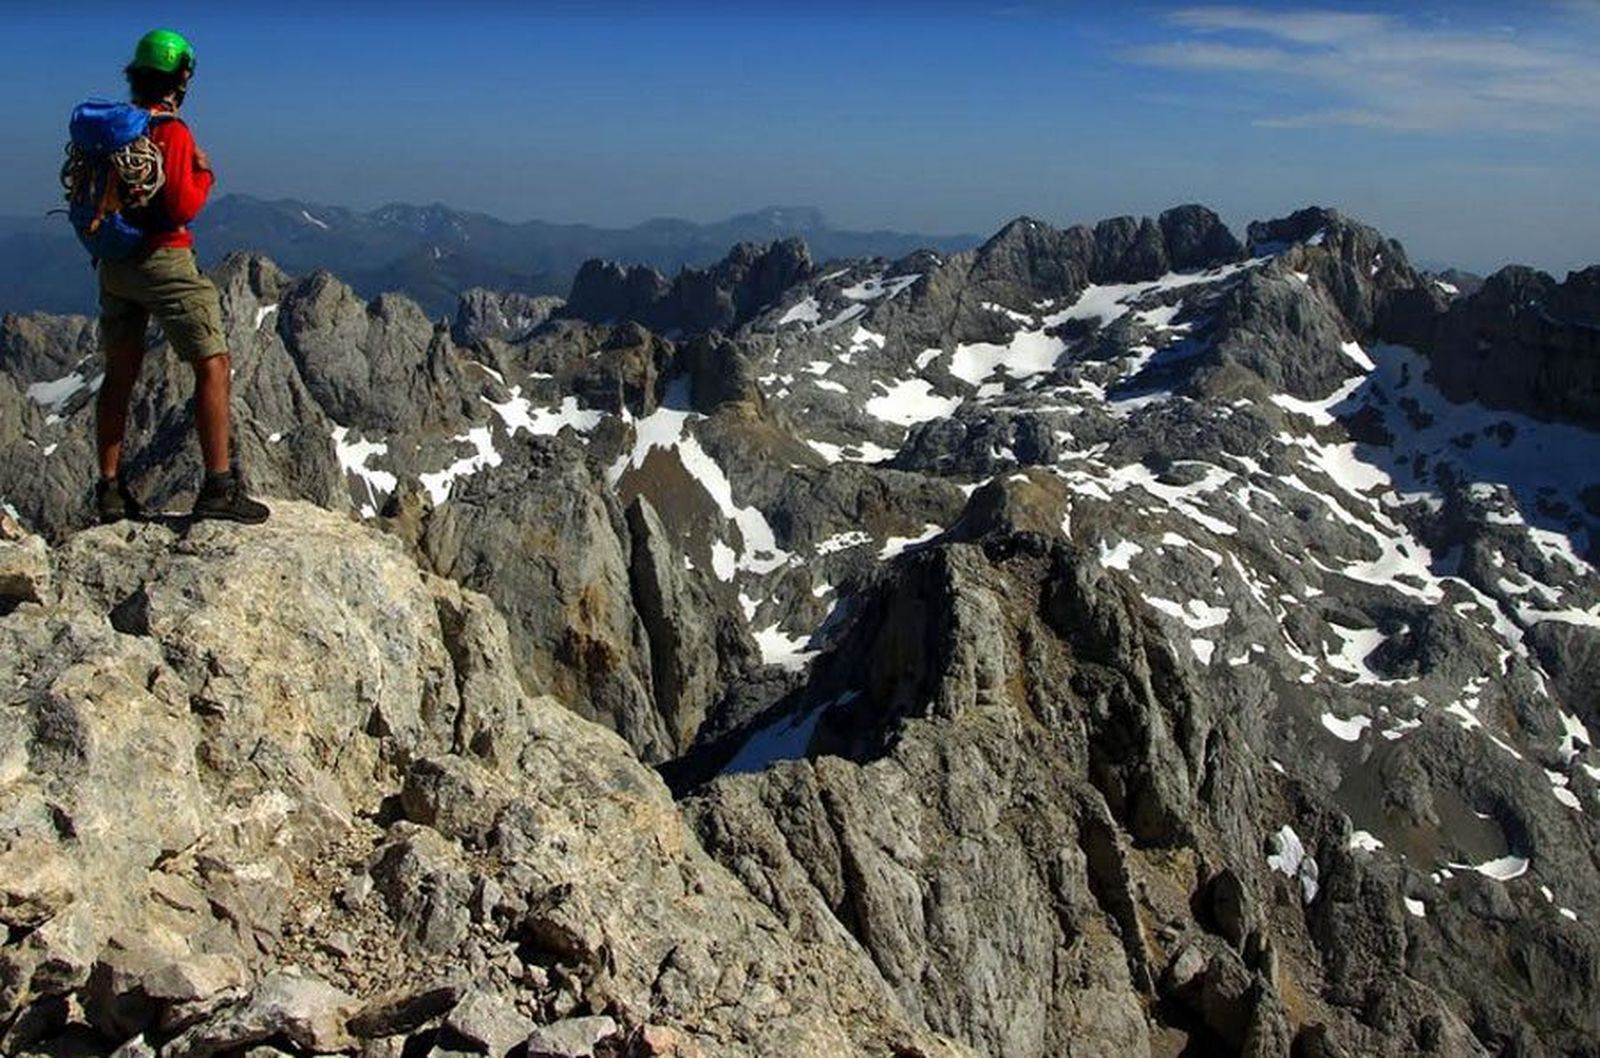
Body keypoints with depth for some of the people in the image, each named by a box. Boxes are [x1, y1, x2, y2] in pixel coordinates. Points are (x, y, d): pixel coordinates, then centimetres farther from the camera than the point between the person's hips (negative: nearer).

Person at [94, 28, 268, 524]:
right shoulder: (170, 131, -13)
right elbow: (183, 207, -17)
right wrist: (204, 173, 0)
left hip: (113, 264, 8)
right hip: (162, 260, -8)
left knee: (120, 373, 14)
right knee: (214, 366, -3)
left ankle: (110, 489, 18)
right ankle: (219, 487, -10)